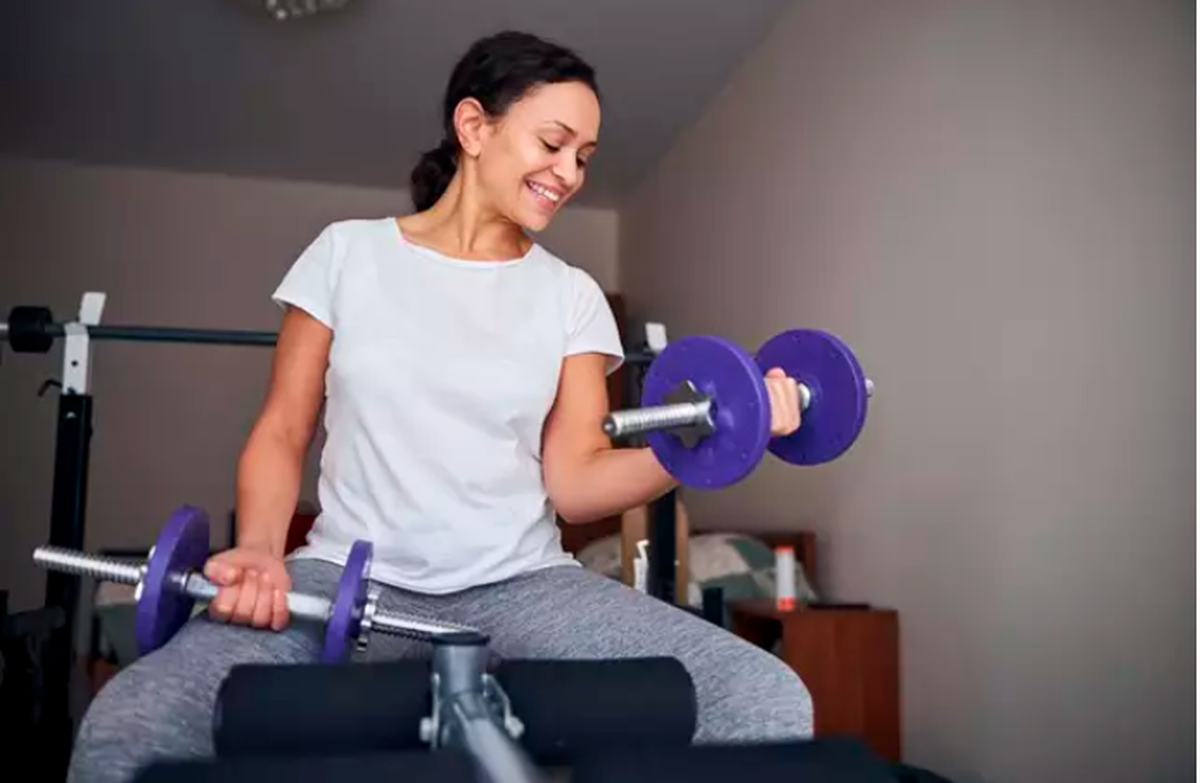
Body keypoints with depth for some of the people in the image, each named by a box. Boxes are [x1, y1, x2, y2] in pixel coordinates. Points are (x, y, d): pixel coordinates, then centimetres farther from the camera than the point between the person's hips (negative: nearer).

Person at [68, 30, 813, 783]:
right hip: (348, 576, -1)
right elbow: (281, 432, 7)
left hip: (521, 584, 2)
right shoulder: (348, 252, 7)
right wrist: (260, 547, -12)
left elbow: (573, 480, 2)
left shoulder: (572, 296, 9)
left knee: (771, 704, -22)